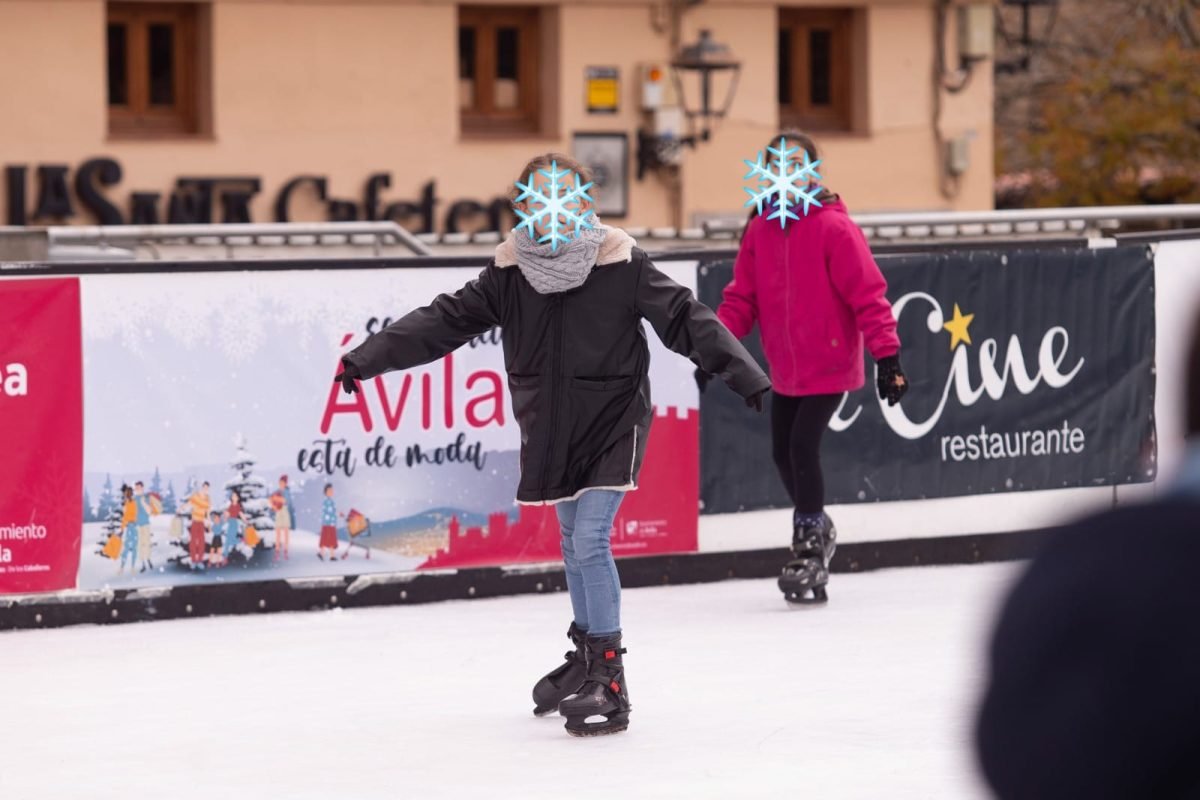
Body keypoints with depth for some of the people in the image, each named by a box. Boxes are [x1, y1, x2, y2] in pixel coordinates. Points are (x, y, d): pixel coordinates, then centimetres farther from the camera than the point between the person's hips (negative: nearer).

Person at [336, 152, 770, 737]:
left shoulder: (621, 264, -12)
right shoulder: (510, 272, -3)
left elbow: (686, 320, -12)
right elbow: (447, 320, -2)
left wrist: (744, 376, -19)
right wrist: (369, 358, -8)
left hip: (613, 423, -5)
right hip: (551, 428, 5)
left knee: (590, 541, -16)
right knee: (573, 544, 17)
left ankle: (610, 680, -11)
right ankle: (586, 655, 36)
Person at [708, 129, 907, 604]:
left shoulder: (833, 227, -14)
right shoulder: (759, 230, 2)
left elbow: (868, 293, -15)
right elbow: (742, 297, 6)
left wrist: (887, 354, -18)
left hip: (829, 365, -6)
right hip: (785, 371, 6)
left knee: (802, 448, -14)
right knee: (783, 453, 11)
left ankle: (810, 554, 0)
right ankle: (816, 529, 37)